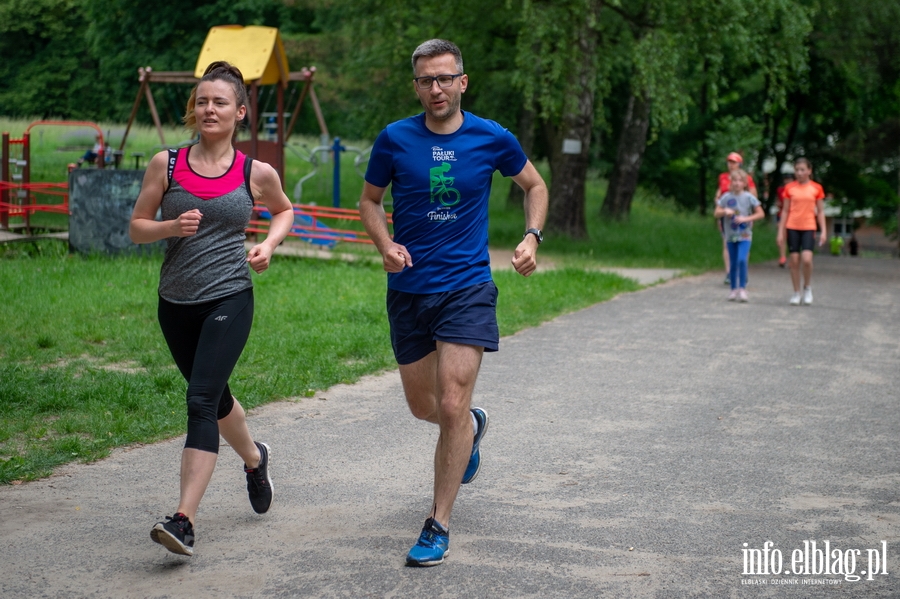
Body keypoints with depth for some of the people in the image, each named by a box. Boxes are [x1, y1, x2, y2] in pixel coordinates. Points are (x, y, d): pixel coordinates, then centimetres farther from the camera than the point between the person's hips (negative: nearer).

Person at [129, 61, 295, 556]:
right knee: (213, 397, 20)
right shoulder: (166, 165, 0)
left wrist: (269, 244, 0)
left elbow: (283, 210, 19)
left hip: (229, 299, -3)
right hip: (176, 303, 3)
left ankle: (184, 520, -20)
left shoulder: (256, 174, -1)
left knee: (201, 401, -17)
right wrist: (170, 227, -16)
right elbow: (136, 227, 4)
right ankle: (254, 458, 51)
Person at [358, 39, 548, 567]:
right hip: (409, 290, 3)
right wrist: (385, 245, -9)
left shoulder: (493, 139, -3)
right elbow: (370, 200, 10)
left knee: (452, 408, -11)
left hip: (467, 288, -2)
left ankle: (439, 526, 1)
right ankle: (473, 426, 50)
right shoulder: (395, 139, -3)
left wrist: (532, 237, -3)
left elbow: (535, 186, 14)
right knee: (423, 406, 14)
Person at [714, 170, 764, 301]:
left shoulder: (749, 197, -3)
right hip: (731, 235, 3)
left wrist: (746, 218, -14)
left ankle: (742, 288, -13)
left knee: (742, 260, -19)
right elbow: (717, 213, 5)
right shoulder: (726, 197, 3)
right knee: (733, 263, 8)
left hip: (744, 235, -3)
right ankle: (734, 289, 18)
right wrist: (725, 211, -16)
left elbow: (761, 214, -2)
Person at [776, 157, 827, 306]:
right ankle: (796, 293, 13)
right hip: (792, 228, 1)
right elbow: (785, 211, 8)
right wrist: (781, 231, 5)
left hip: (809, 228, -1)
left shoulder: (816, 188, 3)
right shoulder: (789, 188, 4)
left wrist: (823, 231, 1)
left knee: (807, 259, -17)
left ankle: (807, 288, 7)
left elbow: (820, 211, 7)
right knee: (794, 260, 1)